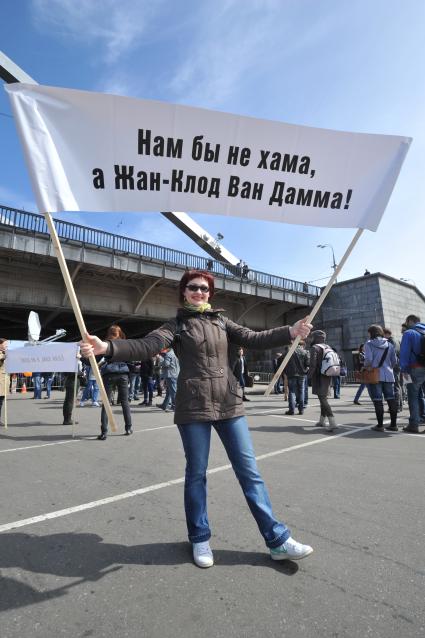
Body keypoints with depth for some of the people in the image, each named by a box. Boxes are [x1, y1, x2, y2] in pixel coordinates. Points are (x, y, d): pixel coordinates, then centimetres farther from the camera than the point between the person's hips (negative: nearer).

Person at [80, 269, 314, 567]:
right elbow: (146, 346, -13)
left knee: (250, 471, 8)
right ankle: (200, 539, 31)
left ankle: (278, 540, 21)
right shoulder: (176, 325, 2)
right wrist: (107, 347, -30)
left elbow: (254, 339, 3)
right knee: (196, 473, 10)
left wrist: (291, 332, -9)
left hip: (229, 403, 3)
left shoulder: (221, 322, 12)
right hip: (194, 406, -3)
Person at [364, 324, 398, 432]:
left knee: (377, 400, -1)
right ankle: (393, 424, 15)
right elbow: (394, 360, 9)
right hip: (388, 375, 5)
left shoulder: (369, 344, -5)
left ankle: (380, 425, 2)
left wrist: (365, 367, 4)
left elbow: (368, 359, -14)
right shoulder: (389, 345, 9)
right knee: (391, 398, 10)